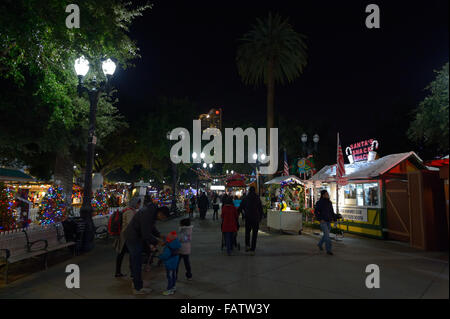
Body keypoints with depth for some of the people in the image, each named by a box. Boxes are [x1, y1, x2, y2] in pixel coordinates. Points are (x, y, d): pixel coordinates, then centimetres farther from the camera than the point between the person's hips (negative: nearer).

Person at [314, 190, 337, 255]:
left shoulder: (329, 202, 7)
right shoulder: (319, 202, -12)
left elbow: (332, 211, 15)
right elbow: (315, 212, -13)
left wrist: (333, 218, 3)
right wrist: (320, 219, -19)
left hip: (328, 221, 7)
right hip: (322, 221, -7)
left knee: (326, 234, 14)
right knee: (327, 234, -13)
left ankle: (320, 244, 38)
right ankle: (328, 249, -8)